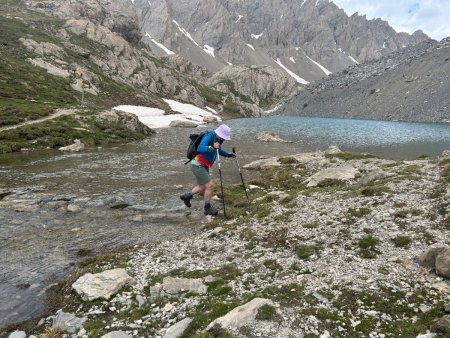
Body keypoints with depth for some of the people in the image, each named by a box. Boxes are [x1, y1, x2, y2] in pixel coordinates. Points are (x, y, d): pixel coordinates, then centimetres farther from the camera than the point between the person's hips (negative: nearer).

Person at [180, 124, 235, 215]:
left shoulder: (218, 139, 5)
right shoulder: (208, 137, -22)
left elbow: (219, 151, 22)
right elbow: (200, 148, -37)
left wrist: (229, 155, 9)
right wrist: (212, 147, -52)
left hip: (204, 166, 10)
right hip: (197, 165, -10)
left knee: (203, 186, 18)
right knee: (209, 185, -7)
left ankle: (187, 196, 35)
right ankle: (208, 208, 7)